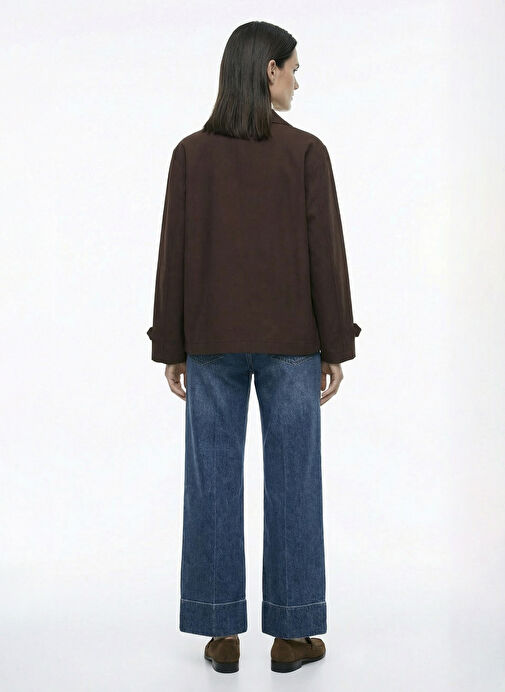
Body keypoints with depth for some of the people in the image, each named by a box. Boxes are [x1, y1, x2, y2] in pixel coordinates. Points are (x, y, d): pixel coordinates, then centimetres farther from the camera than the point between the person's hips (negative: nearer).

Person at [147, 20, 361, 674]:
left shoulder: (191, 153, -1)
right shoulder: (306, 151, -6)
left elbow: (174, 255, -1)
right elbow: (326, 253, -6)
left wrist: (172, 347, 7)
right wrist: (336, 346, 2)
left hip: (212, 341, 2)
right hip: (290, 343, -1)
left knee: (213, 481, 8)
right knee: (292, 481, 7)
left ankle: (222, 633, 16)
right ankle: (292, 634, 15)